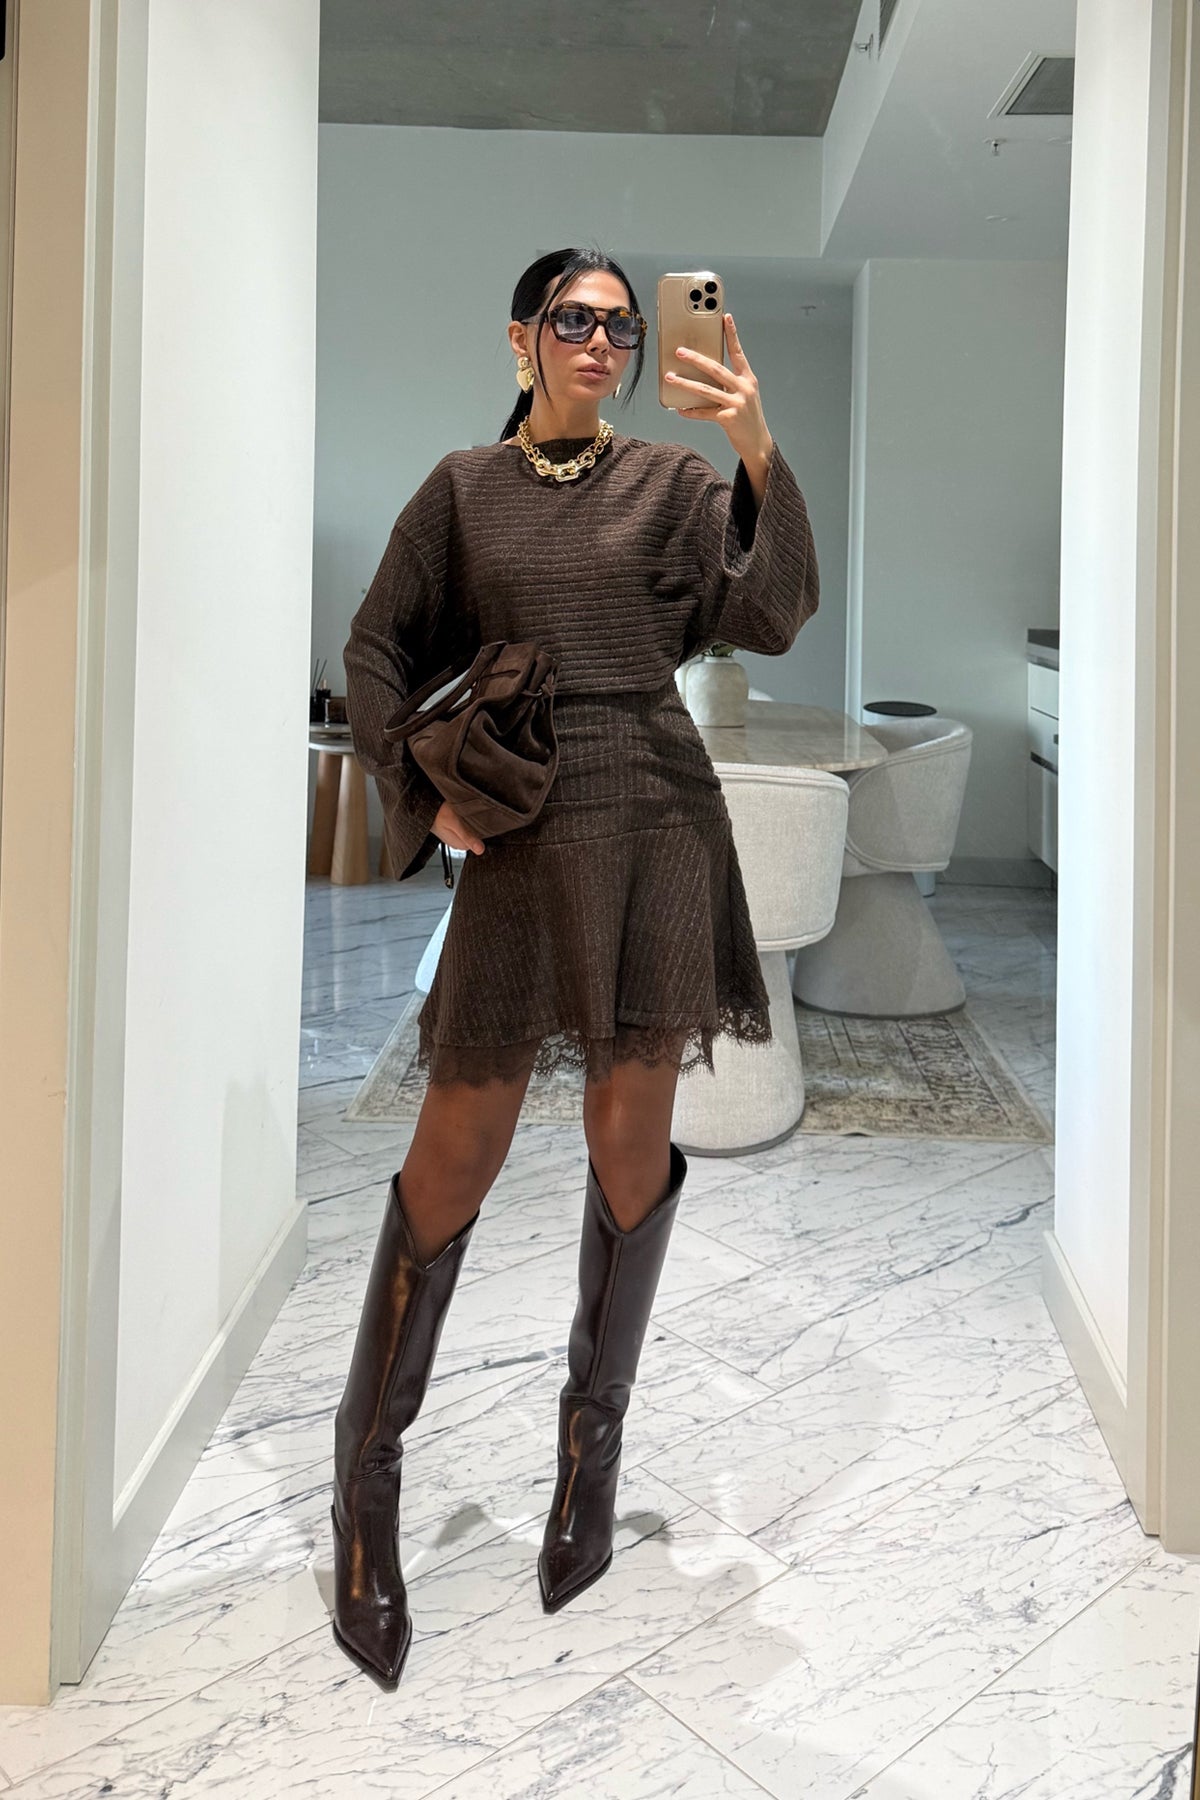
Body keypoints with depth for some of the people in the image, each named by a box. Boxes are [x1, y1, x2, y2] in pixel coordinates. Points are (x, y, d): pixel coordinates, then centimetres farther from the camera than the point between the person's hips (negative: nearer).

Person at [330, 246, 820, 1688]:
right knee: (456, 1147, -2)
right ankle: (367, 1466, 13)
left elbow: (772, 615, -5)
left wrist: (762, 459, -19)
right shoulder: (462, 488, 11)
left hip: (658, 817, 1)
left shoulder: (673, 482, 10)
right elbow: (377, 647, 13)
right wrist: (423, 791, -1)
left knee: (631, 1130, 3)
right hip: (519, 829, -1)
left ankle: (594, 1437, 21)